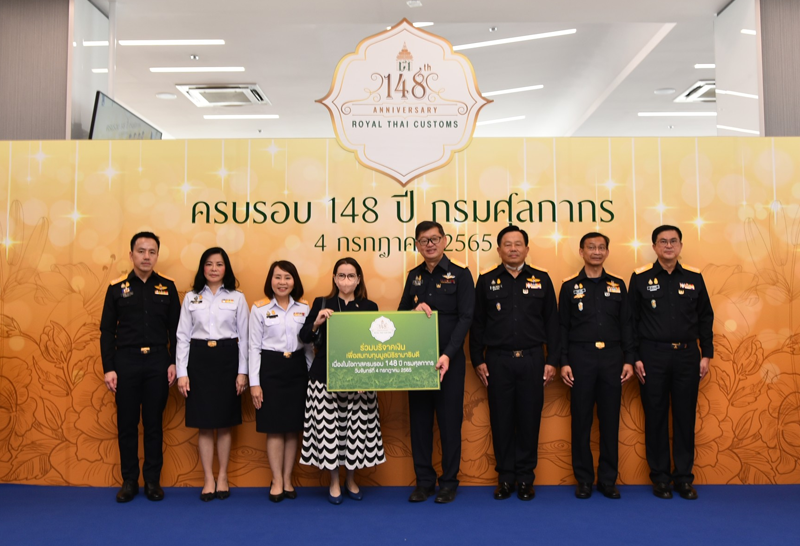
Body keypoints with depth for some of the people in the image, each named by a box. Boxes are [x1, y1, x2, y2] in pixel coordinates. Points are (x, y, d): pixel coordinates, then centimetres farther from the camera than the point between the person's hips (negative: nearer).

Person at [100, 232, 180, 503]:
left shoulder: (167, 287, 3)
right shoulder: (116, 287, 1)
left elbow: (175, 328, 5)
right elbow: (107, 331, 2)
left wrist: (174, 363, -2)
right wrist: (108, 368, -4)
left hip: (158, 362, 0)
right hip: (126, 361, 0)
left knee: (154, 423, 8)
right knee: (127, 424, 7)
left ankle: (153, 480, 19)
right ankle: (129, 480, 20)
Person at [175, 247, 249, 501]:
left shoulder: (237, 298, 3)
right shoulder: (191, 298, 6)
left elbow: (243, 337, 2)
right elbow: (183, 336, 4)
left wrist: (242, 371, -4)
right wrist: (182, 372, -3)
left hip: (227, 359, -1)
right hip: (199, 359, 1)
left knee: (224, 423, 6)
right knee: (204, 424, 4)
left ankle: (222, 477, 20)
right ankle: (208, 479, 14)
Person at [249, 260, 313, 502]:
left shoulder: (304, 308, 4)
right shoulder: (259, 308, -2)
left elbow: (309, 345, 9)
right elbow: (254, 347, -2)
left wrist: (313, 375, 6)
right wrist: (254, 382, -6)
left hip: (297, 369, 2)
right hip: (270, 369, -2)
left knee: (293, 428, 7)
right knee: (274, 428, 1)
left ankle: (288, 479, 20)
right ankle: (277, 480, 15)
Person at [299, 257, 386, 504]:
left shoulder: (370, 307, 7)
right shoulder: (321, 304, 4)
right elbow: (305, 337, -2)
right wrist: (317, 322, -19)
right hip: (326, 377, -1)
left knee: (356, 426, 5)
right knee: (328, 426, 1)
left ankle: (351, 479, 25)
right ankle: (334, 482, 19)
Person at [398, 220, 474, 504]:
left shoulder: (460, 275, -3)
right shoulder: (414, 276, 10)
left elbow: (465, 318, -10)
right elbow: (401, 313, 13)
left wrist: (448, 355, -20)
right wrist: (415, 308, -11)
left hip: (449, 359, -4)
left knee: (450, 420, 4)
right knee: (419, 419, 8)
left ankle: (449, 482, 17)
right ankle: (424, 481, 20)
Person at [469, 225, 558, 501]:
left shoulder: (541, 280, 5)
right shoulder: (486, 281, 5)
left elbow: (552, 323, 5)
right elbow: (477, 323, 6)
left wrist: (552, 360, 1)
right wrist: (478, 360, 1)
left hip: (532, 359, 0)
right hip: (497, 360, 0)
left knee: (529, 420, 6)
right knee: (501, 420, 5)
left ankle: (525, 478, 19)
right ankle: (505, 478, 18)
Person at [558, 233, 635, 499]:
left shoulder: (618, 285, 8)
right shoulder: (570, 286, 3)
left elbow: (626, 326, 8)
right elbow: (563, 327, 2)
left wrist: (628, 360, 1)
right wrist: (563, 362, -5)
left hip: (612, 358, 2)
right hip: (581, 359, -1)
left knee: (610, 420, 5)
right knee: (581, 420, 4)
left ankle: (608, 479, 17)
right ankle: (583, 480, 15)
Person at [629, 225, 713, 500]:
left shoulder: (694, 277, 5)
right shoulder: (641, 277, -1)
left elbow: (705, 318, 9)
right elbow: (631, 321, 0)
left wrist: (706, 354, 4)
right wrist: (635, 358, -5)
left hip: (687, 355, 2)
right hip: (653, 356, -2)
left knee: (685, 417, 7)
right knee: (655, 417, 5)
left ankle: (684, 477, 19)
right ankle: (660, 477, 17)